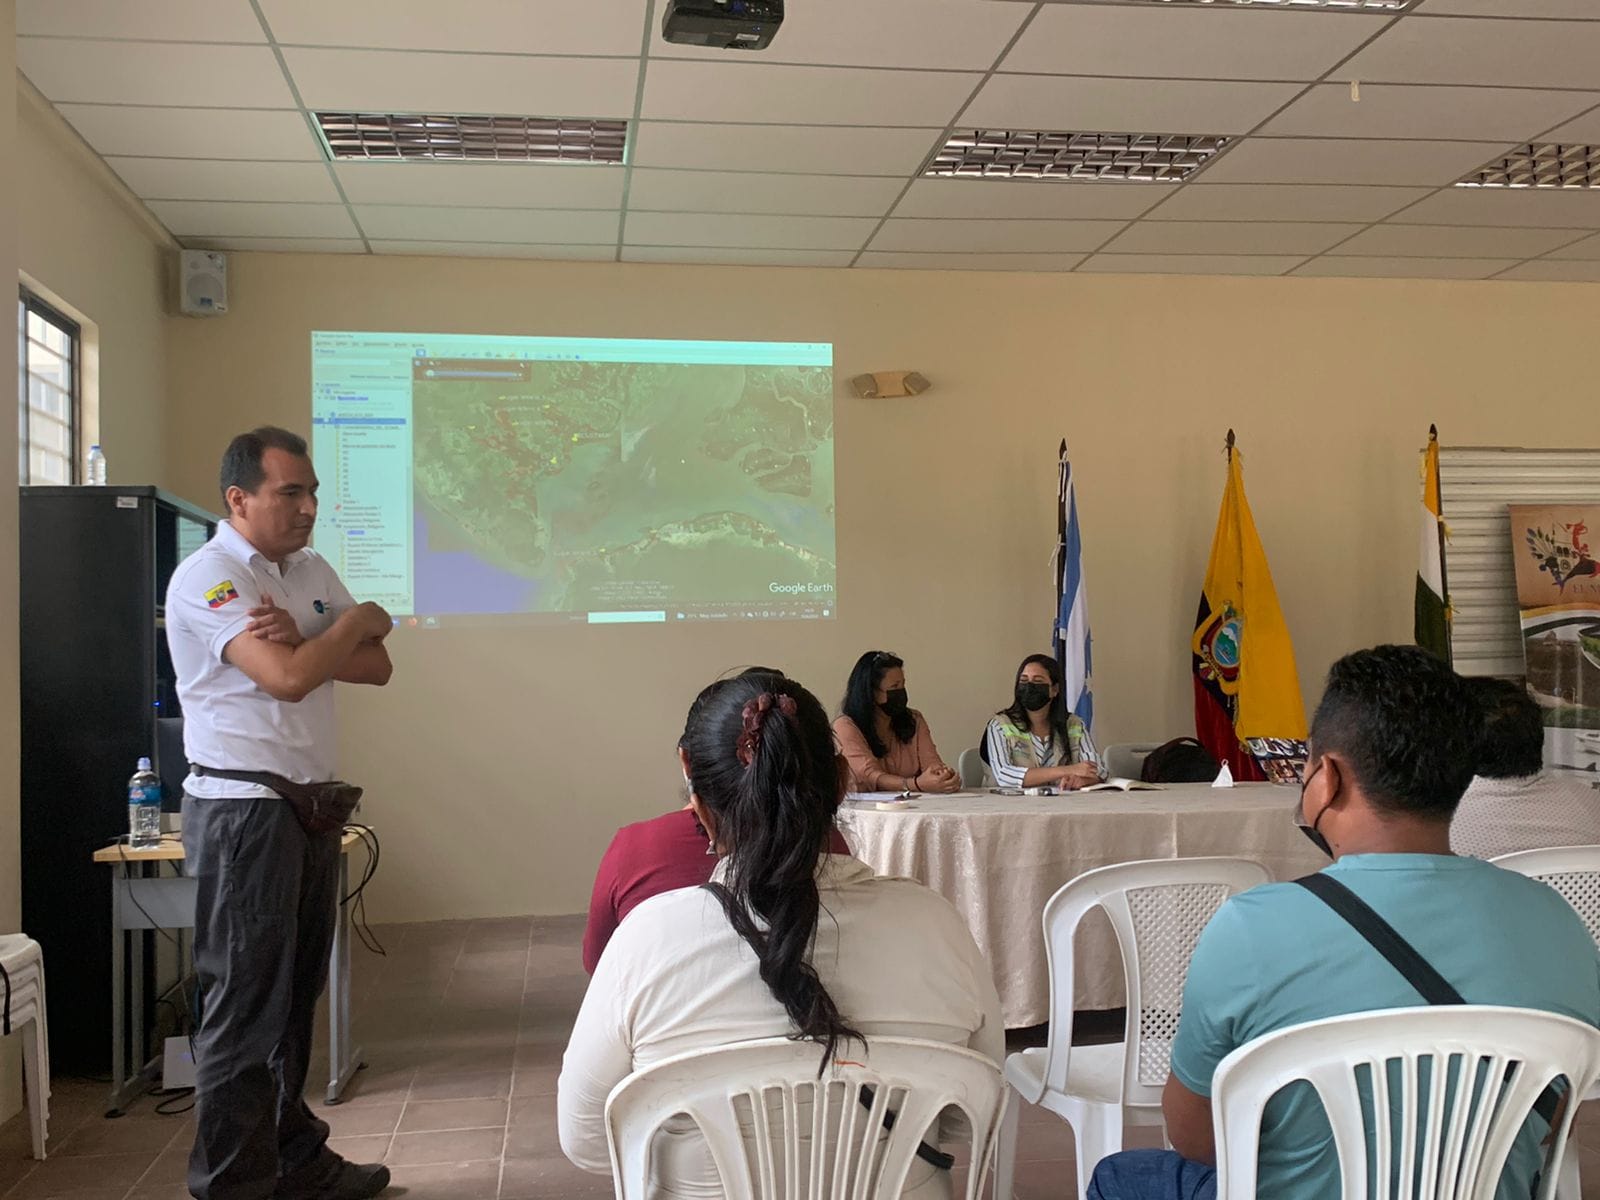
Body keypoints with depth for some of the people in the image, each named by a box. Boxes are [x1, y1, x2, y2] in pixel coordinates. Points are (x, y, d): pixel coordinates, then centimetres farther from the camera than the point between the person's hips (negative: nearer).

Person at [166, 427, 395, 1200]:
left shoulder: (311, 571, 12)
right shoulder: (208, 577, -13)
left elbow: (376, 667, 5)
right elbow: (288, 679, -25)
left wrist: (299, 641, -12)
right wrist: (355, 623, -8)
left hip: (308, 803, 8)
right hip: (242, 810, -8)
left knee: (296, 995, 16)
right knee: (246, 1005, -1)